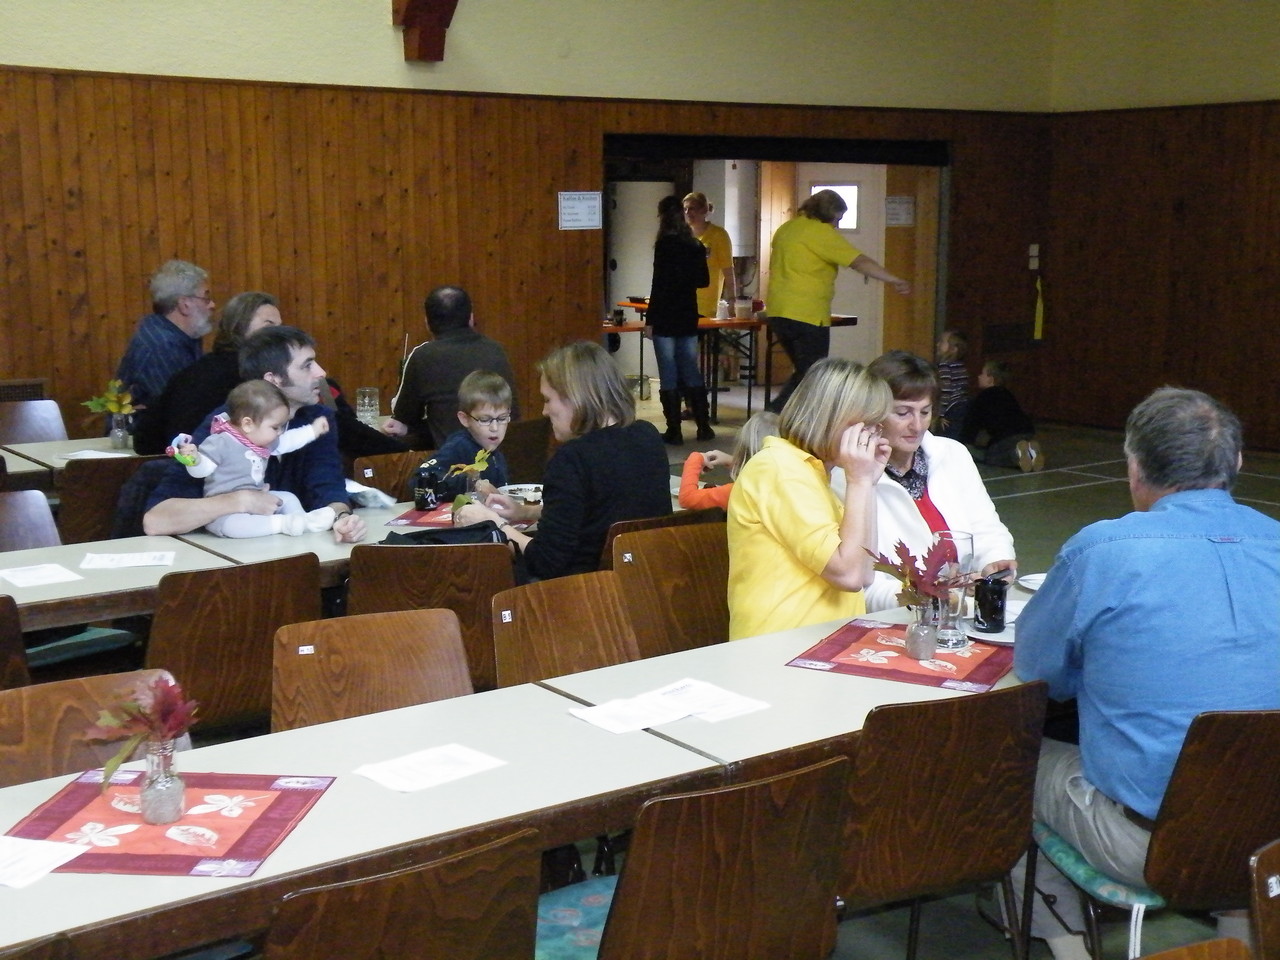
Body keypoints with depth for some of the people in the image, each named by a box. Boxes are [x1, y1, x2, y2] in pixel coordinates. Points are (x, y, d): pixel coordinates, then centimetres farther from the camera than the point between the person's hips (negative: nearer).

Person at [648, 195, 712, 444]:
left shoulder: (664, 245, -12)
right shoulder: (695, 246, 5)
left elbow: (659, 283, -15)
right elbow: (703, 281, 13)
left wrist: (650, 318, -11)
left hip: (665, 320, -6)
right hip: (689, 318, 6)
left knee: (669, 376, 0)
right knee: (691, 372, 14)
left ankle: (674, 430, 1)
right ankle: (704, 426, 15)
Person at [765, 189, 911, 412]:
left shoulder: (785, 229, 16)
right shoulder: (820, 232, -10)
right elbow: (859, 261, -16)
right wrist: (894, 281, -16)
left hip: (778, 312, 9)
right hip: (807, 315, -9)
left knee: (804, 374, 18)